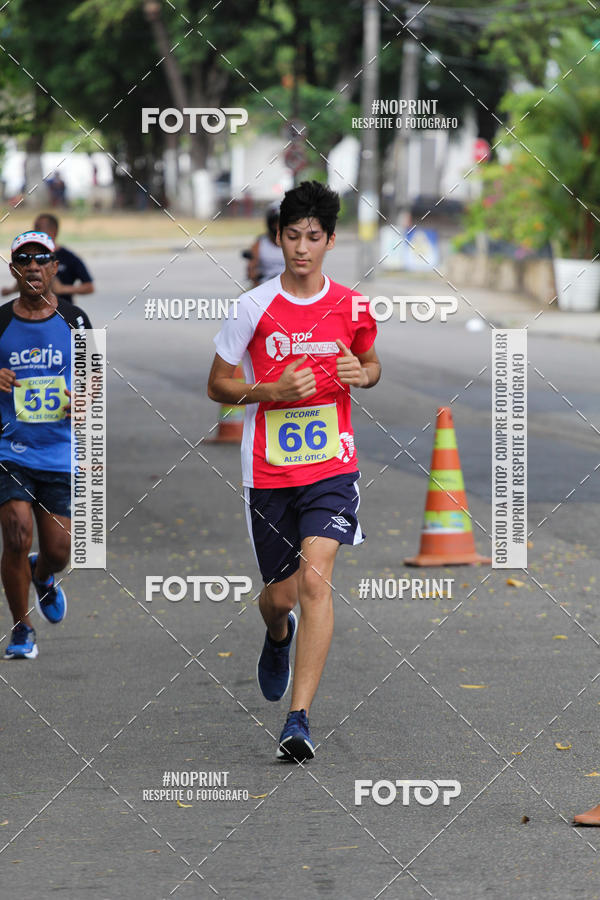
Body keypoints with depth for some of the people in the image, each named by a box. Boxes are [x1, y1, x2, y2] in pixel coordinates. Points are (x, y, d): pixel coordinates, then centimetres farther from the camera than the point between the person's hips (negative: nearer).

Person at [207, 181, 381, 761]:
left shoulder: (351, 306, 1)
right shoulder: (253, 307, -4)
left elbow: (372, 368, 20)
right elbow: (218, 386, 2)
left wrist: (360, 374, -5)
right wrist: (275, 390, -15)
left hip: (332, 463, 0)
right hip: (268, 470, 0)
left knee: (315, 577, -20)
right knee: (280, 594, 10)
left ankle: (298, 721, -21)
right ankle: (278, 638, 51)